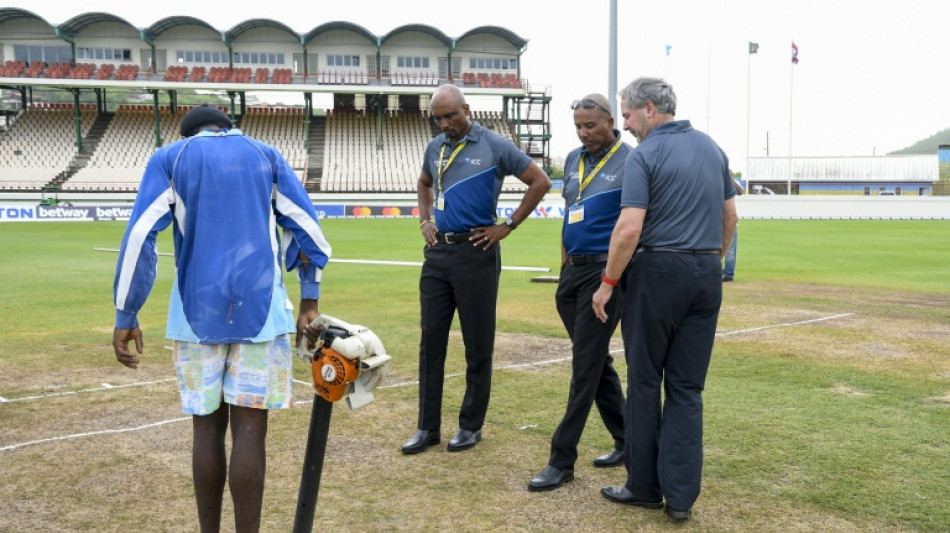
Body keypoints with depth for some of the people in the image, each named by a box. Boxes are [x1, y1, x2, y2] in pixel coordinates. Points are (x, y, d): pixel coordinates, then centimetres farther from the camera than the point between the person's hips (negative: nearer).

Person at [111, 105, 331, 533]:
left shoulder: (169, 158, 10)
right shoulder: (265, 155, 14)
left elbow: (139, 238, -1)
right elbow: (308, 230, 7)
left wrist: (126, 316, 0)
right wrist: (309, 299, 12)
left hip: (198, 310, 0)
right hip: (260, 306, 0)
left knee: (207, 427, 9)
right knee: (249, 428, -1)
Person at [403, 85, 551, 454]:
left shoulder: (495, 147, -6)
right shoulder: (435, 148, 11)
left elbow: (540, 182, -4)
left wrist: (509, 226, -6)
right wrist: (425, 220, 15)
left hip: (475, 253, -5)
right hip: (437, 251, 6)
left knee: (477, 345, 3)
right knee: (431, 341, 7)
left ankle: (471, 425, 16)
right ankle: (428, 427, 16)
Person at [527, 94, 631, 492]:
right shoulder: (574, 160, 13)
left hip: (604, 272, -8)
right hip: (572, 270, 8)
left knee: (586, 367, -4)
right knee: (597, 361, 14)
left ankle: (562, 460, 1)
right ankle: (627, 441, 27)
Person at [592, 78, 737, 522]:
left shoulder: (643, 155, -10)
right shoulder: (712, 148, 11)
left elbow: (630, 228, -18)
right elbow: (730, 216, 16)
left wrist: (608, 282, -9)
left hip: (658, 272, -6)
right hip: (706, 275, 6)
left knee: (645, 381, 8)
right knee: (687, 388, 8)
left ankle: (645, 486, 17)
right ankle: (681, 495, 7)